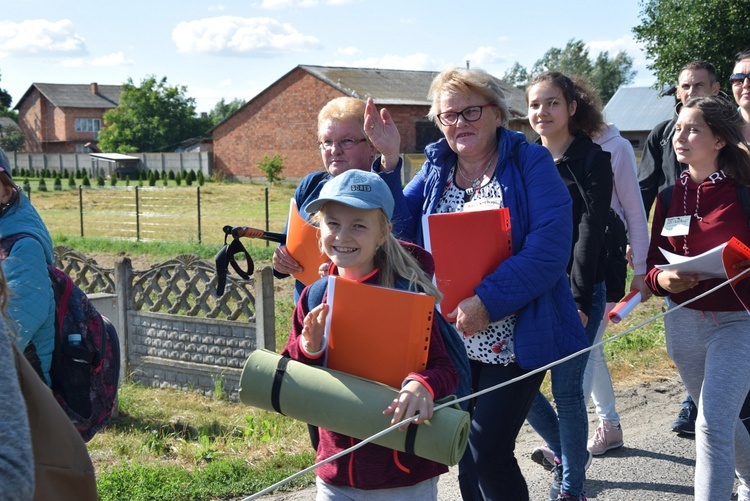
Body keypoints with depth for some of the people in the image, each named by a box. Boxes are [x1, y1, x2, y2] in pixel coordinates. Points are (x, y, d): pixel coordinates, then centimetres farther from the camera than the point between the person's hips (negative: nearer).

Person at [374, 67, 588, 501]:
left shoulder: (529, 163, -7)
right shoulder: (436, 169, 9)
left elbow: (549, 249, -19)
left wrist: (487, 301, -25)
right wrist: (387, 163, -12)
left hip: (513, 344, -5)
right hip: (451, 341, 5)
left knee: (489, 452, -6)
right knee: (465, 451, 15)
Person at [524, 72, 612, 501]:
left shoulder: (593, 160, -6)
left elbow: (590, 232, -12)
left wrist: (579, 299, -17)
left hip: (577, 291, -5)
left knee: (567, 389, -2)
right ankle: (567, 453, 30)